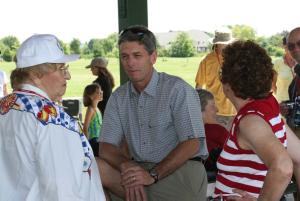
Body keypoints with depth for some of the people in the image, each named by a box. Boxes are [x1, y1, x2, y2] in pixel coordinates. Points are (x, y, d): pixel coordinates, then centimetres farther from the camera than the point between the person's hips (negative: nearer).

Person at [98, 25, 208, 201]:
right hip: (140, 169, 5)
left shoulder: (177, 89, -7)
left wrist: (153, 175, -21)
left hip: (180, 171, -4)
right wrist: (127, 166, -18)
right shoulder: (119, 97, 10)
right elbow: (106, 147, 4)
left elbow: (191, 144, -13)